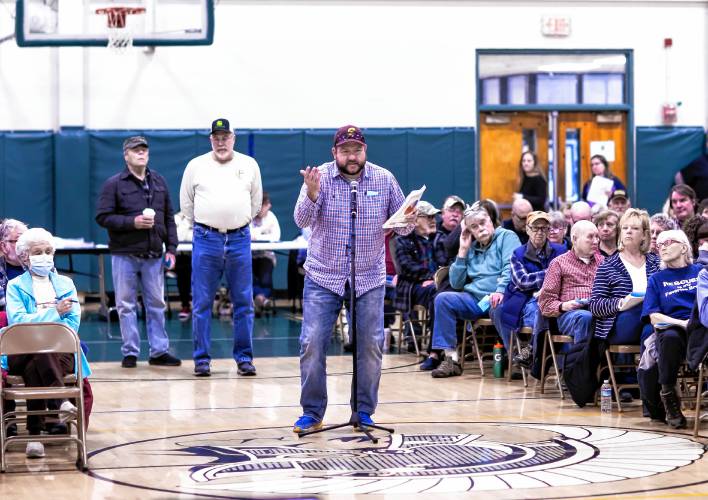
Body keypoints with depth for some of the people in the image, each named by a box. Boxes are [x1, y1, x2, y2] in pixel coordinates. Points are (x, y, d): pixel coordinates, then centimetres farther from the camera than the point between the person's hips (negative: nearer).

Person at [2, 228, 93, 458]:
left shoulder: (65, 284, 21)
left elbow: (73, 321, 6)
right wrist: (55, 312, -9)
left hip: (60, 352, 1)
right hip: (23, 353, -1)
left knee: (33, 369, -34)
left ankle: (35, 433, -36)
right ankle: (58, 401, -41)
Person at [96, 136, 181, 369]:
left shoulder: (159, 182, 11)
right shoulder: (114, 184, -3)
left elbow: (169, 217, 14)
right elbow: (102, 217, -8)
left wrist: (171, 248, 6)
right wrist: (132, 222, -18)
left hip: (153, 256, 4)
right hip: (124, 255, -4)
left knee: (156, 304, 7)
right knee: (127, 305, 2)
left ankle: (159, 351, 13)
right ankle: (130, 352, 9)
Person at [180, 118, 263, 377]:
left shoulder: (249, 165, 7)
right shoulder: (196, 166, 4)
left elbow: (256, 200, 17)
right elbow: (186, 201, 13)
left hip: (239, 239, 1)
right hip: (206, 240, -1)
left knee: (244, 302, 2)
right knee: (201, 302, -1)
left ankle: (244, 358, 9)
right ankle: (201, 358, 6)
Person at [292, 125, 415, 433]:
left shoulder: (384, 179, 1)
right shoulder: (320, 177, -6)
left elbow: (400, 226, 6)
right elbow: (302, 221, -16)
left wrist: (409, 222, -18)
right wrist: (311, 194, -35)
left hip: (369, 280, 2)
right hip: (323, 278, -2)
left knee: (371, 346, 2)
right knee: (312, 344, -5)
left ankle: (364, 413, 16)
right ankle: (312, 413, 6)